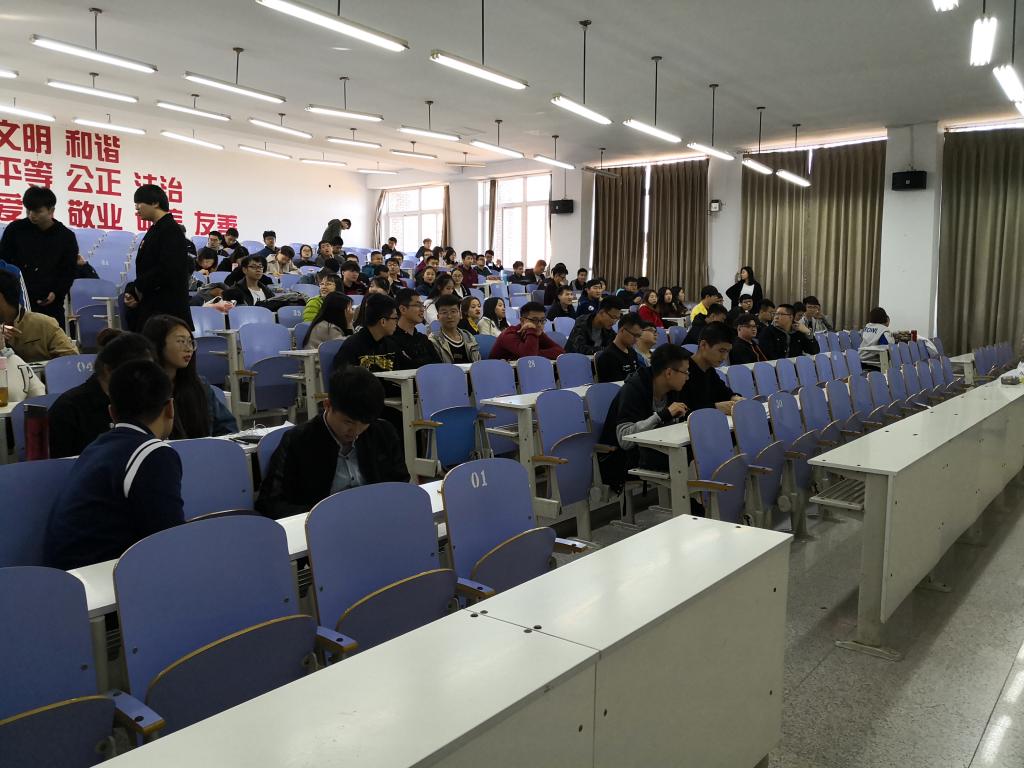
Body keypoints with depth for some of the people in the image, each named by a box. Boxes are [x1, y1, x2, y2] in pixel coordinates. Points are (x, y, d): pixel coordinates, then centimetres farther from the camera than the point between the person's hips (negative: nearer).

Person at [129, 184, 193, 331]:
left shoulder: (170, 230, -10)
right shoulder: (155, 230, 17)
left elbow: (167, 270, -20)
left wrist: (139, 287, -8)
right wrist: (132, 293, 4)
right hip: (150, 308, 9)